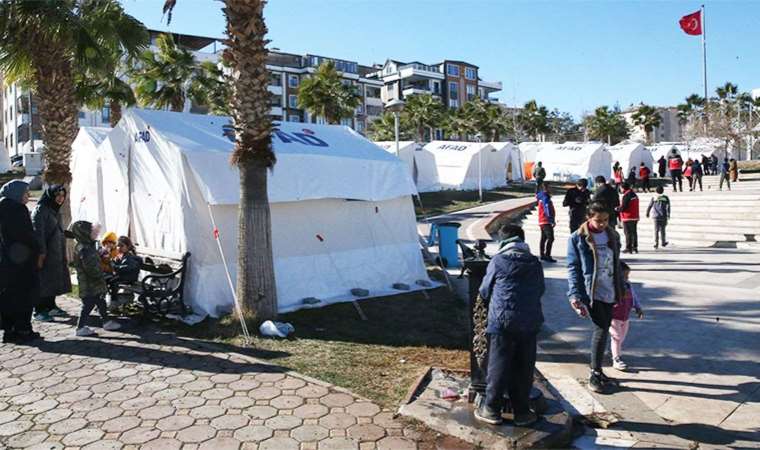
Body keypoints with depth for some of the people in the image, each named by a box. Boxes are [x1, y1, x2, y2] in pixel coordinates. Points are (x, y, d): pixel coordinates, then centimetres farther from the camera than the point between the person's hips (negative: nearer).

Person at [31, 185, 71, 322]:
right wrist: (41, 253, -24)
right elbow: (38, 232, -18)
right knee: (43, 281, -4)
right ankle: (38, 311, 3)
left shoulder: (56, 211, 15)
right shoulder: (40, 210, -12)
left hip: (57, 253, 9)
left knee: (53, 280, 13)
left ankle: (51, 307, 23)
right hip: (45, 253, -9)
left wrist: (63, 254, 18)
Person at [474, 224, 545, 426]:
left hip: (502, 321, -3)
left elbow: (484, 291, 4)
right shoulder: (534, 262, 6)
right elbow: (541, 290, 15)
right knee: (524, 368, 11)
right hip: (529, 323, 3)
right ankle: (522, 412, 18)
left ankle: (492, 410, 12)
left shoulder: (498, 261, -3)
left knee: (498, 366, 5)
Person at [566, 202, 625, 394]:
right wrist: (575, 295, -15)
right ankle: (595, 375, 4)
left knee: (603, 329, 11)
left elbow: (616, 264, 15)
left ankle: (597, 370, 25)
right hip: (591, 292, -6)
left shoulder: (612, 235, 8)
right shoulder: (578, 239, -8)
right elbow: (573, 268, -8)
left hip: (609, 292, 6)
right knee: (601, 330, -9)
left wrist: (620, 289, 14)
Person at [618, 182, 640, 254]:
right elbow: (633, 206, 16)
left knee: (628, 233, -5)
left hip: (628, 218, -9)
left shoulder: (626, 196, -15)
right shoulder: (635, 195, 14)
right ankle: (635, 247, 17)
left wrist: (617, 209, -1)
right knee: (634, 232, 12)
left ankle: (628, 248, -4)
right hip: (635, 217, 9)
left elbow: (623, 207, -20)